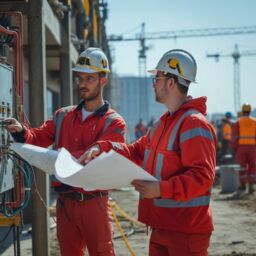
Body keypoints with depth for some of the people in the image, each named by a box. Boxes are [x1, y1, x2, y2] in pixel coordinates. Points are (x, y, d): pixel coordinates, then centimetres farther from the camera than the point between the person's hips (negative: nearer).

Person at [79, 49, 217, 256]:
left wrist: (161, 189, -32)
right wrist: (102, 147, 6)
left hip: (186, 230, -9)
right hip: (161, 225, 9)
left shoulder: (194, 124, -17)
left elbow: (202, 176, -24)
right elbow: (137, 151, 20)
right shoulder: (164, 122, 15)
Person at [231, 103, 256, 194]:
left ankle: (243, 185, 13)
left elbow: (234, 136, -5)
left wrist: (234, 147, 2)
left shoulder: (238, 122, 0)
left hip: (241, 147, -1)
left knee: (242, 166, 7)